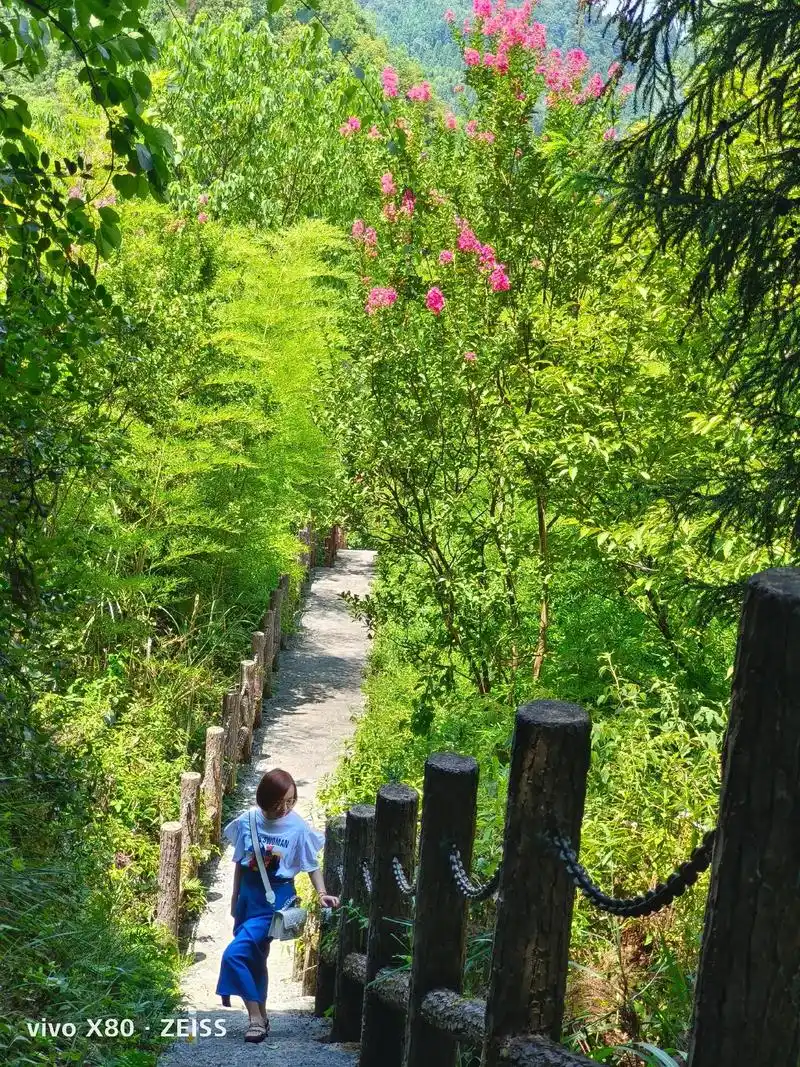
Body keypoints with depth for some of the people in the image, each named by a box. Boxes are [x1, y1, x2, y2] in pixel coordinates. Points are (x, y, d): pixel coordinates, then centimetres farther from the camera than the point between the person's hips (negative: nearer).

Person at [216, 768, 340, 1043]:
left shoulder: (299, 828, -15)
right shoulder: (247, 821, -7)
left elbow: (312, 866, -5)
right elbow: (240, 862, 6)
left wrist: (322, 894, -20)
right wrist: (235, 899, 12)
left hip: (276, 899, -5)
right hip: (249, 895, 5)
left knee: (235, 954, -15)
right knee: (254, 957, 15)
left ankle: (255, 1018, -1)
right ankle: (260, 1018, 33)